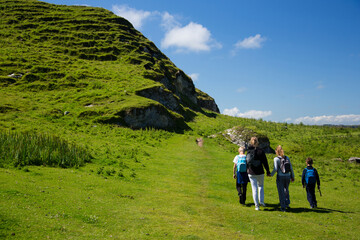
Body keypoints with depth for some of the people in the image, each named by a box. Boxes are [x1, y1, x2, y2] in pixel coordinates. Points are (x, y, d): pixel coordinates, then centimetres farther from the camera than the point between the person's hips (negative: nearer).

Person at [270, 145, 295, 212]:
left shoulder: (276, 159, -8)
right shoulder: (287, 158, 4)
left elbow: (275, 169, -14)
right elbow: (291, 168, 5)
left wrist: (271, 174, 2)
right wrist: (293, 177, 13)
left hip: (280, 177, -4)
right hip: (287, 176, 4)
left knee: (281, 192, 4)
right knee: (286, 190, 24)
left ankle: (283, 207, 6)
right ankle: (287, 203, 24)